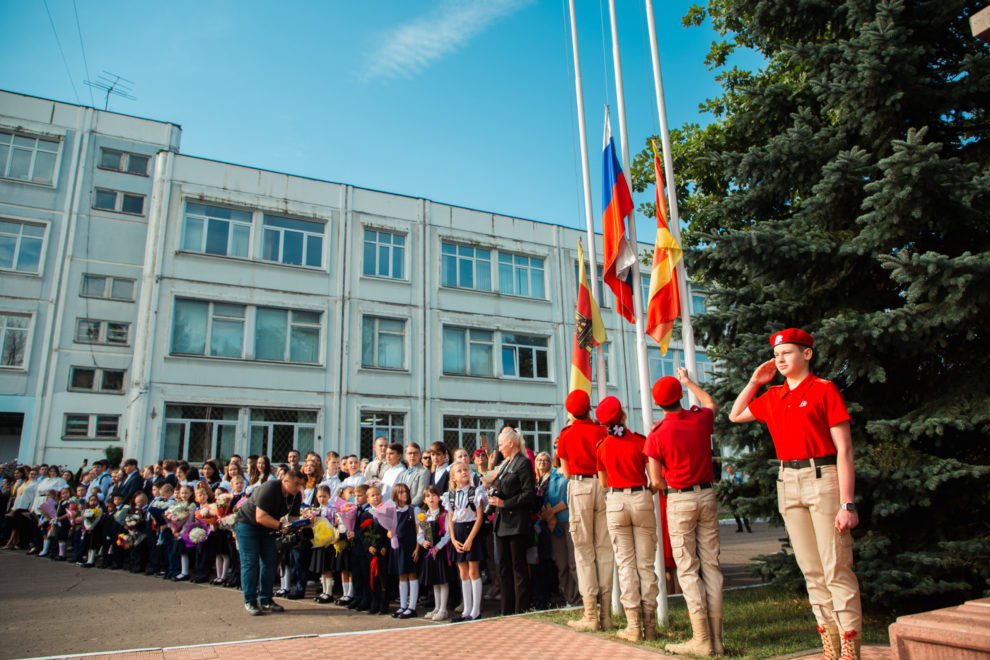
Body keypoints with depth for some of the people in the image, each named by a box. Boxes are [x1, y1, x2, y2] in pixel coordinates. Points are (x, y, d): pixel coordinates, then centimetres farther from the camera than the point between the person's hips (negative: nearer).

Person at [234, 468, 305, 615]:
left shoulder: (295, 496, -9)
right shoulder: (269, 489, -32)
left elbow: (293, 518, -7)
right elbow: (260, 517, -35)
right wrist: (281, 525, -39)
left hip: (267, 528, 7)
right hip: (247, 524, -7)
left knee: (269, 563, 3)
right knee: (250, 563, -8)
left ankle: (265, 600, 11)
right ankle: (249, 601, 0)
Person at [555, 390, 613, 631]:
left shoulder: (565, 434, 0)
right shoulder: (602, 431, 4)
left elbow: (566, 472, 5)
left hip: (579, 487, -2)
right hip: (603, 487, 2)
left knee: (584, 548, 2)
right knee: (604, 547, 6)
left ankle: (590, 615, 3)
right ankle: (606, 614, 10)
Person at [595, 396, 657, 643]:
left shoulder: (602, 447, 0)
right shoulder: (640, 441, -6)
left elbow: (603, 483, 9)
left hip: (615, 502, 1)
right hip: (641, 499, -1)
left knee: (625, 563, 6)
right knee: (645, 563, 7)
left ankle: (633, 625, 5)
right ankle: (649, 622, 13)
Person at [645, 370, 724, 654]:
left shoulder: (657, 434, -12)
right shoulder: (701, 419, -2)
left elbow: (656, 480, -9)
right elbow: (711, 403, 25)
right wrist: (688, 381, 36)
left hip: (679, 501, -4)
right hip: (707, 495, 4)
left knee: (687, 569, 1)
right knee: (711, 564, 8)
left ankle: (701, 638, 0)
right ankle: (716, 637, 12)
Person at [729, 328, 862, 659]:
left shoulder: (824, 389, -5)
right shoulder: (773, 397, 13)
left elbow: (844, 449, -9)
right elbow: (735, 415, 27)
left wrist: (847, 503, -15)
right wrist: (755, 381, 17)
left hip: (822, 477, -6)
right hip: (788, 482, 6)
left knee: (836, 568, -4)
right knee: (811, 569, 11)